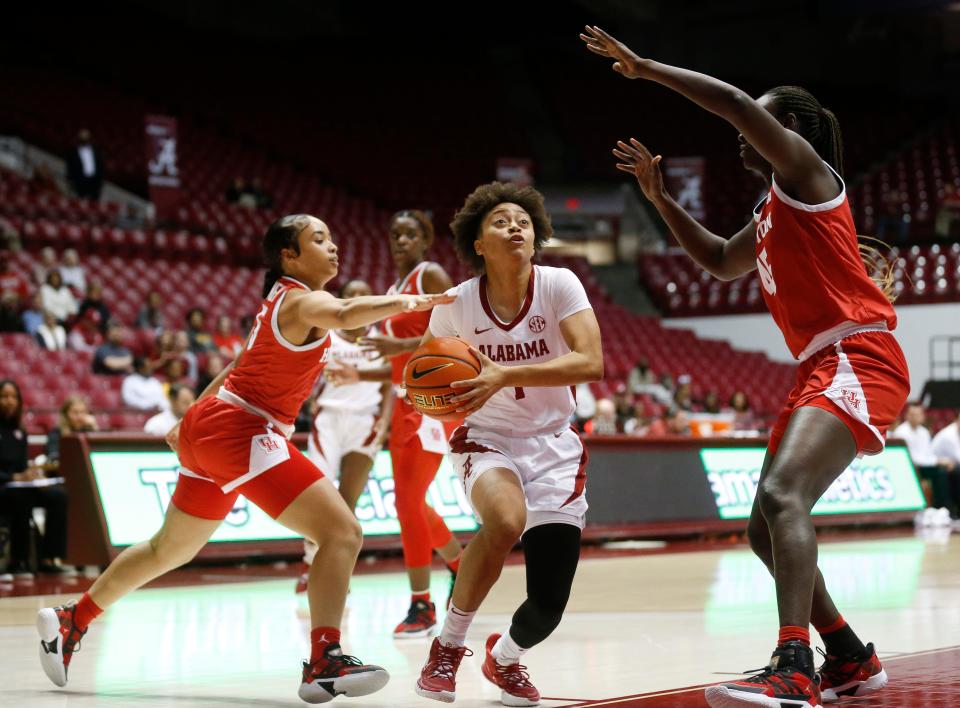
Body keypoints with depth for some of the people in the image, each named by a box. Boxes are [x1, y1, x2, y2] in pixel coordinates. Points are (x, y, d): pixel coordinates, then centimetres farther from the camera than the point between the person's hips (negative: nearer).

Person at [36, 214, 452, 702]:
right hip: (239, 430, -11)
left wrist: (194, 416, 33)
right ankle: (325, 664, -26)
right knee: (342, 532, -17)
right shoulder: (300, 300, -13)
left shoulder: (282, 299, 16)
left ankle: (71, 621, 39)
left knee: (171, 548, 26)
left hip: (211, 425, 11)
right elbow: (344, 315, -37)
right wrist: (403, 301, -47)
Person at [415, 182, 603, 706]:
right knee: (506, 521, -37)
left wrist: (506, 375, -35)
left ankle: (505, 658, 30)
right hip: (487, 440, -1)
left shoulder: (559, 285, -13)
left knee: (548, 605, -7)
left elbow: (590, 363, -26)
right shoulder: (457, 303, -9)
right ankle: (448, 645, -16)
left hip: (553, 444, 1)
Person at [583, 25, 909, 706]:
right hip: (821, 368, 11)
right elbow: (721, 261, 40)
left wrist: (642, 67, -10)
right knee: (766, 529, 12)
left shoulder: (806, 170, -3)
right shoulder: (771, 213, 24)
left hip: (858, 358, -11)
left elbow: (735, 101, -17)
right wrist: (659, 196, 31)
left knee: (782, 495, -30)